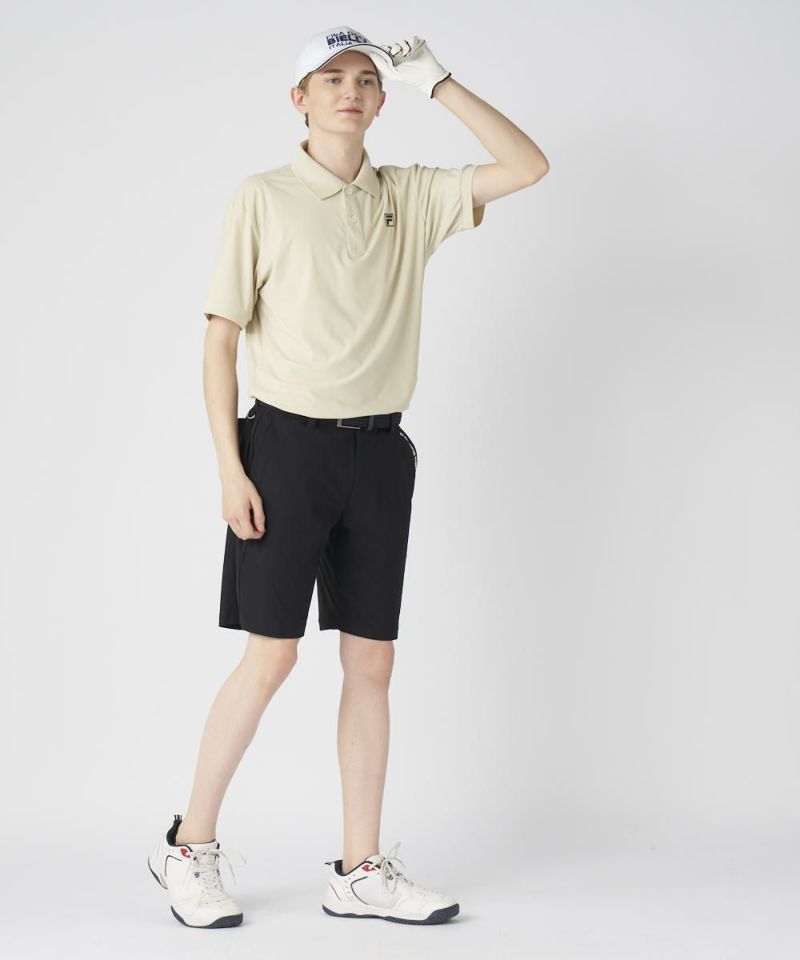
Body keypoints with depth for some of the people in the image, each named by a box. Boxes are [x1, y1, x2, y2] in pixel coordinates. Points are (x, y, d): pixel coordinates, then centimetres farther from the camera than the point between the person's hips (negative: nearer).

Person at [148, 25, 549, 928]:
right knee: (271, 656, -4)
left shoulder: (410, 196, 10)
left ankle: (360, 871, 14)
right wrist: (230, 467, -10)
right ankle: (189, 847, 12)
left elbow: (528, 166, 4)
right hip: (287, 444, -4)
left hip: (380, 450, 4)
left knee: (371, 663, 5)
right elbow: (221, 337, -3)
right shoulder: (262, 198, -1)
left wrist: (436, 81, -1)